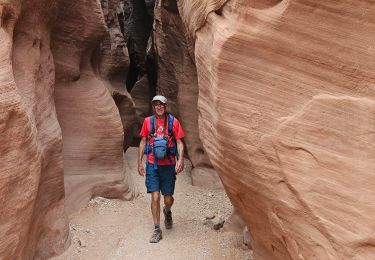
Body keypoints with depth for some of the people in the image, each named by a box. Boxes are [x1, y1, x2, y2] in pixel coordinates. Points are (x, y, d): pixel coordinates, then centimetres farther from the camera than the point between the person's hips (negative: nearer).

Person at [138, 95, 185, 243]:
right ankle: (157, 230, 9)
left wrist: (180, 160, -15)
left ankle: (167, 212, 42)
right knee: (155, 197, -4)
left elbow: (179, 143, 0)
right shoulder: (148, 121, 4)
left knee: (168, 199, 6)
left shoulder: (173, 121, 0)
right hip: (152, 165, 1)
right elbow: (143, 142, 11)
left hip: (168, 165, 0)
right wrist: (139, 163, 8)